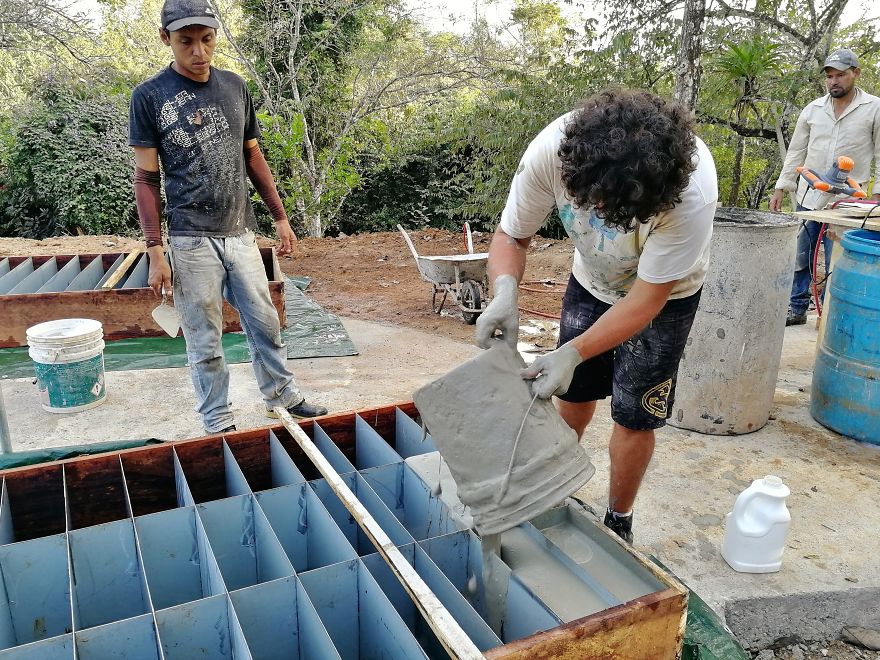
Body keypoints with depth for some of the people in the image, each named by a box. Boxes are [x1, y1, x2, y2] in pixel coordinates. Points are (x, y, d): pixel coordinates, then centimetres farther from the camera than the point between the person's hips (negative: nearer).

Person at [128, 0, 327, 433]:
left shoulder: (234, 87, 8)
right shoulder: (149, 97, -5)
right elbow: (146, 178, -5)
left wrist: (280, 217, 11)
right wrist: (155, 251, -10)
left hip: (241, 234, 4)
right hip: (192, 240, -4)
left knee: (265, 324, 12)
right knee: (205, 341, 4)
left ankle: (282, 396, 30)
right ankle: (218, 422, 19)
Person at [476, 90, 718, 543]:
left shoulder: (691, 193, -41)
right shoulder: (551, 149, -33)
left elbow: (647, 298, -31)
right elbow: (510, 235, -19)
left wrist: (574, 352, -41)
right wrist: (505, 290, -40)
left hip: (664, 294, -3)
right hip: (590, 282, 3)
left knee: (634, 418, 0)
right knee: (573, 395, 14)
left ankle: (618, 524, 25)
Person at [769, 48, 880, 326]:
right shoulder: (812, 110, 7)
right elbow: (796, 152, 11)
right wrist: (781, 188, 6)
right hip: (808, 196, 3)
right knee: (800, 256, 8)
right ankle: (797, 308, 20)